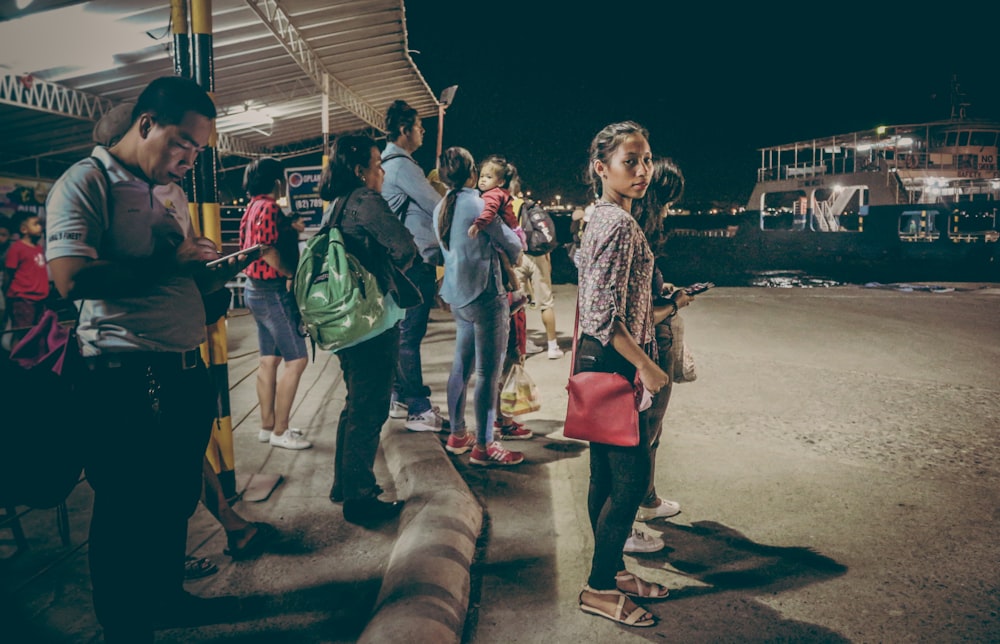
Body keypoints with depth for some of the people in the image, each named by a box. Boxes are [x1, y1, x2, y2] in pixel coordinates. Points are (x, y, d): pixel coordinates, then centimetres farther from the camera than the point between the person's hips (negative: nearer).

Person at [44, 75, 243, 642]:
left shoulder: (173, 193, 16)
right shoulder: (87, 182, -9)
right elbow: (72, 278, -23)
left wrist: (226, 267, 2)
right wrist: (168, 260, -17)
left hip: (188, 373, 8)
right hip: (128, 378, -8)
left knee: (178, 499, 20)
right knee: (126, 512, 8)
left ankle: (167, 594, 41)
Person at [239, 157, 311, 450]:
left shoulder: (252, 207, 14)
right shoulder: (269, 207, -15)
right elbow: (267, 249, -25)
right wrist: (294, 273, -15)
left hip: (255, 288, 10)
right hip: (272, 291, -10)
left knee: (270, 359, 14)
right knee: (297, 359, -6)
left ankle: (267, 425, 20)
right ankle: (280, 431, -1)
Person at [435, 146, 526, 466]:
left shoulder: (441, 208, 8)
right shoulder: (476, 204, -14)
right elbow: (512, 243, -6)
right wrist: (514, 255, 15)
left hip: (458, 296, 8)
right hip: (485, 296, -8)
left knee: (461, 364, 15)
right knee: (488, 372, -3)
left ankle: (457, 434, 25)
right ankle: (483, 446, 3)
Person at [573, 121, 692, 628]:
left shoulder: (603, 219, 13)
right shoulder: (621, 226, -18)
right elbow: (606, 317, -23)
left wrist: (656, 314, 26)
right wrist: (645, 365, -17)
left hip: (601, 362, 10)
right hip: (613, 364, -10)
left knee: (606, 475, 17)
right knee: (631, 476, -1)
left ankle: (612, 571, 30)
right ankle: (599, 588, 12)